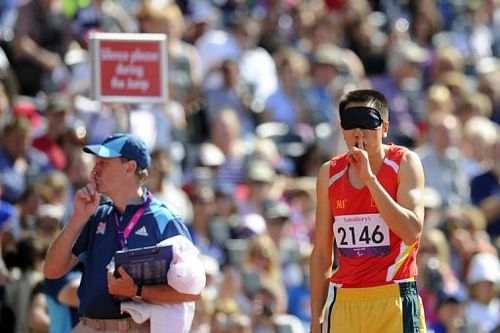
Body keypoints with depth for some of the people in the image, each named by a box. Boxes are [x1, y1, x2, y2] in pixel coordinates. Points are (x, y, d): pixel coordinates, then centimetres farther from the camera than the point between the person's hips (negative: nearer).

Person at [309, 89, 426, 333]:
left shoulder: (405, 163, -2)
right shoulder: (329, 173, 9)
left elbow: (412, 232, -17)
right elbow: (321, 252, 14)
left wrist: (369, 178, -18)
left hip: (394, 302, -4)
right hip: (345, 302, 4)